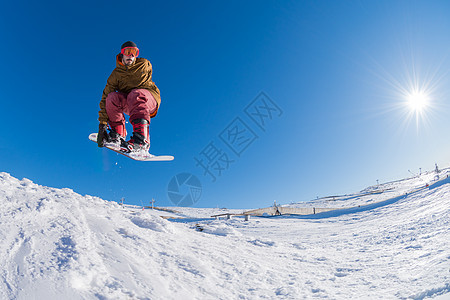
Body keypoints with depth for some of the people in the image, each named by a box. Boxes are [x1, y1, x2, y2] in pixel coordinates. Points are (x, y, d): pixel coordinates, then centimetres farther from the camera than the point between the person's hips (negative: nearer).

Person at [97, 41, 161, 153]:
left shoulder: (144, 64, 1)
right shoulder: (116, 74, 0)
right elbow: (105, 97, -7)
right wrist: (102, 122, -16)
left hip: (150, 98, -2)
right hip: (129, 105, 3)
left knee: (136, 94, -37)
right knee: (112, 97, -25)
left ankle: (141, 140, -54)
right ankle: (118, 135, -17)